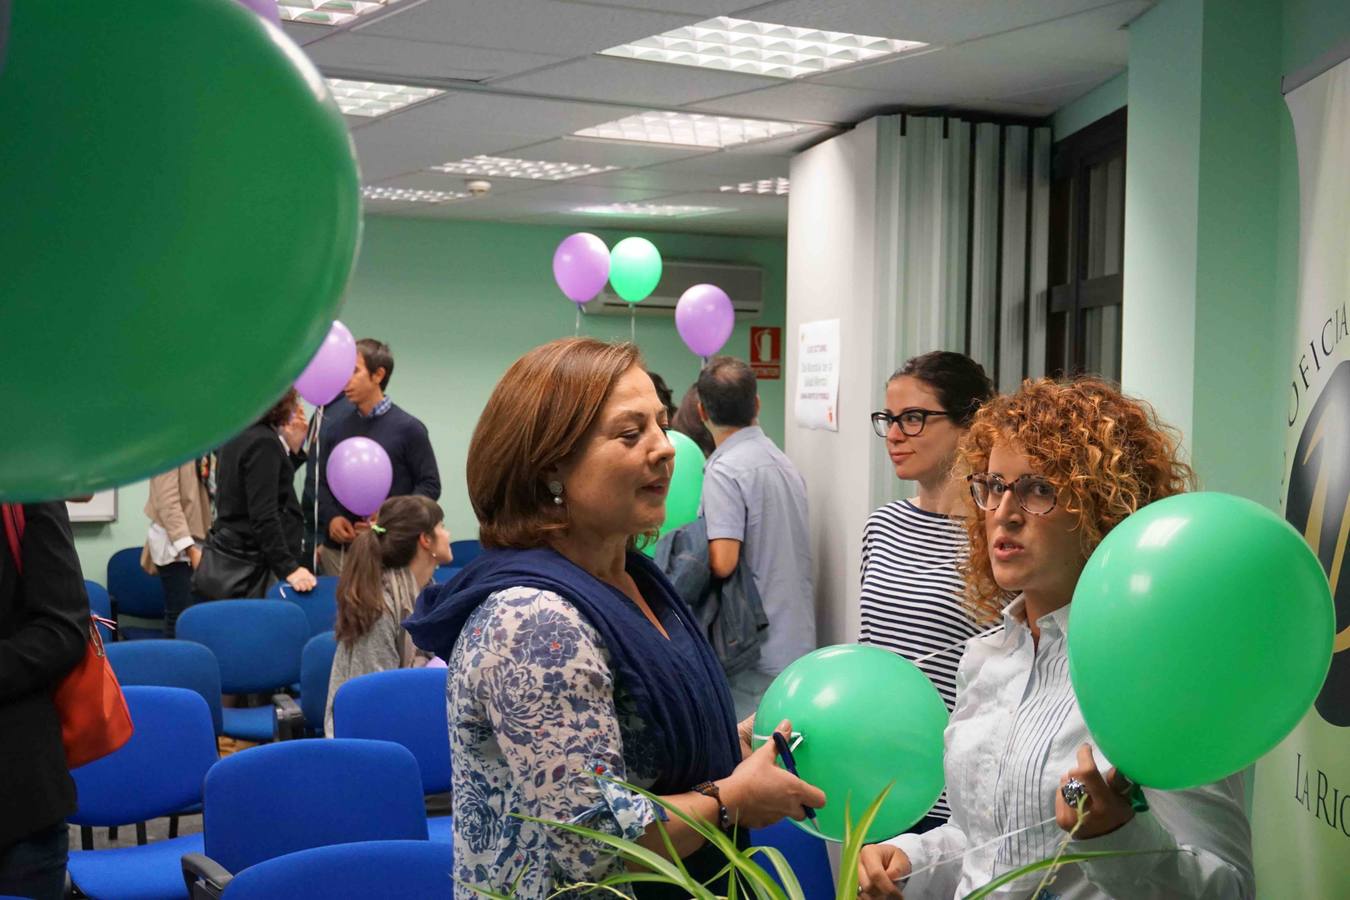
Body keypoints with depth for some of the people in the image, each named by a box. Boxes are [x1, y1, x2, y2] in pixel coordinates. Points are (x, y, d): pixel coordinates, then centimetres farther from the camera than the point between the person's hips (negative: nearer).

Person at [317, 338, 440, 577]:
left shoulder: (408, 429, -1)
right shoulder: (338, 429, 10)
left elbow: (430, 485, -1)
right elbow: (322, 483, 13)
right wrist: (331, 518, -6)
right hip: (337, 549, 4)